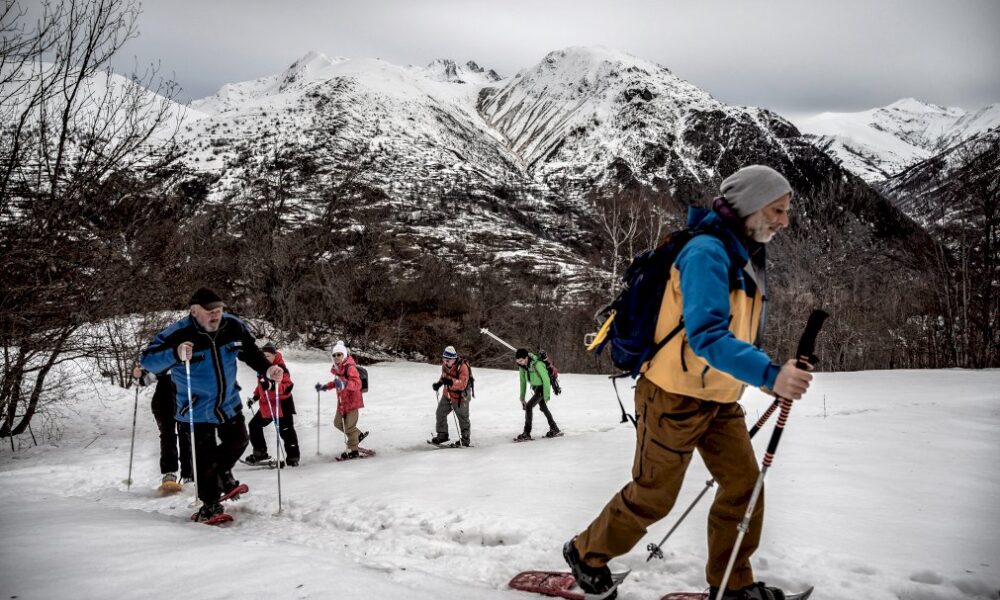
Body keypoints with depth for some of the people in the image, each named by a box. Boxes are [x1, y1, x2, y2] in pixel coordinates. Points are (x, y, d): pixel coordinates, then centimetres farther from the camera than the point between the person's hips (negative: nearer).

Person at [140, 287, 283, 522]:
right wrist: (175, 354, -45)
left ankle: (223, 475, 50)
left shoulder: (234, 327, -11)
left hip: (229, 403, 5)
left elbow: (250, 352, 6)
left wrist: (267, 368, -10)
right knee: (205, 459, 0)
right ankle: (211, 504, 22)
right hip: (197, 410, -5)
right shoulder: (178, 334, -25)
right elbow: (147, 359, -27)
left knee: (237, 441, 20)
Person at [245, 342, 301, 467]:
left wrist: (272, 386, -41)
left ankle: (293, 457, 4)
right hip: (266, 406, 8)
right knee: (254, 425, 14)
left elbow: (287, 386, -29)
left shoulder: (280, 368, -18)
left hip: (281, 404, -8)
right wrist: (255, 397, 20)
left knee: (286, 431, -5)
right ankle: (260, 453, 26)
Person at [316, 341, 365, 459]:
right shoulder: (337, 368, 8)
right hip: (342, 401, 9)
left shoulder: (350, 367, -20)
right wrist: (325, 386, 24)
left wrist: (344, 384, -46)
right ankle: (358, 435, 35)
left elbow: (357, 384, -31)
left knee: (349, 427, -2)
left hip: (352, 401, -9)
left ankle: (353, 450, 13)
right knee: (338, 423, 18)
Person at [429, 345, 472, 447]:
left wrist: (451, 382, -48)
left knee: (463, 418, 7)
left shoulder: (462, 367, -28)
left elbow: (462, 384, -35)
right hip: (447, 395, 7)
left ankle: (466, 439, 24)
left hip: (460, 397, -7)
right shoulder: (445, 365, -6)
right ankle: (442, 435, 27)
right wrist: (439, 383, -3)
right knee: (440, 413, 11)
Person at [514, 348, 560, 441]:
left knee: (528, 406, -19)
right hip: (535, 388, 8)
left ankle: (526, 433, -14)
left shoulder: (537, 364, -30)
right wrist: (522, 397, 4)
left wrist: (546, 396, -25)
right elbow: (523, 381, 3)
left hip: (542, 387, -8)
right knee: (543, 408, 21)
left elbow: (546, 379, -26)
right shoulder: (522, 366, -8)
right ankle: (554, 429, 38)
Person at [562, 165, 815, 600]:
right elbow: (706, 334, -34)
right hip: (676, 396, -9)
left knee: (744, 484, 7)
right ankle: (587, 552, 26)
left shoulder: (744, 258, 9)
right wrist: (768, 374, -44)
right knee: (653, 495, 4)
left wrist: (774, 377, 11)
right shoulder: (707, 252, -22)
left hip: (719, 399, 9)